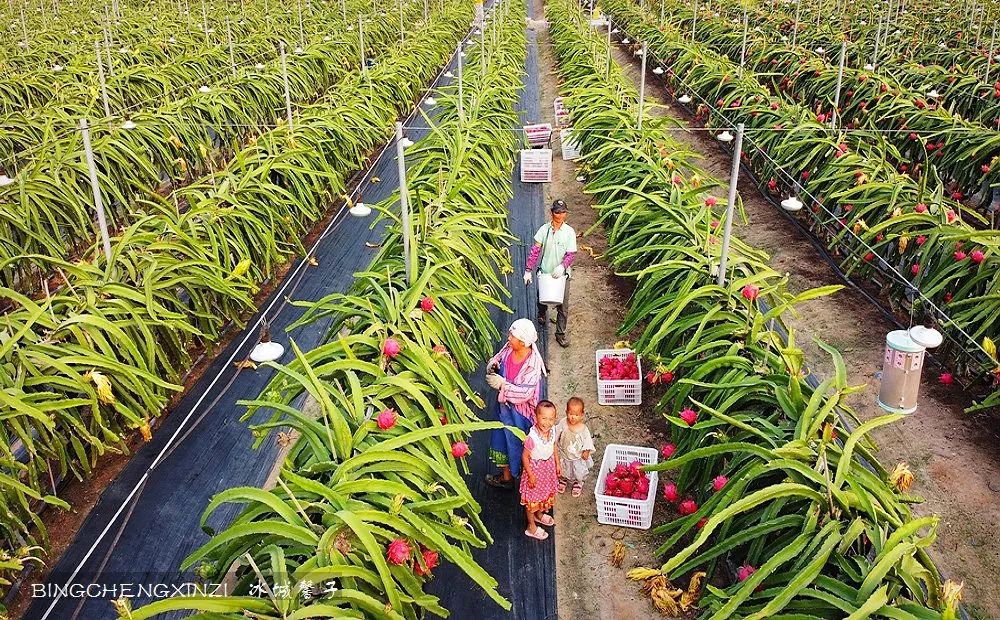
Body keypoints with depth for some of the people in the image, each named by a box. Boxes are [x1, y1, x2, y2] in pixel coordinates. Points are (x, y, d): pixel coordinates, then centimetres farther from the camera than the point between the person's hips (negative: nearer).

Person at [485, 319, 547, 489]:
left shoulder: (533, 364, -33)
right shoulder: (509, 348, -13)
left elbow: (524, 393, -34)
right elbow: (498, 358, 8)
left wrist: (501, 384, -33)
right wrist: (492, 364, -15)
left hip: (520, 409, -8)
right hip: (506, 404, 8)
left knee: (516, 441, 13)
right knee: (503, 437, 26)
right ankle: (506, 476, 48)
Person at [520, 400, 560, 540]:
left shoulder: (553, 430, -16)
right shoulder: (532, 437, -35)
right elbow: (525, 457, -23)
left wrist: (557, 464, 9)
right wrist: (530, 475, -18)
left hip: (549, 467, 6)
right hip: (535, 469, -6)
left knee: (546, 492, 28)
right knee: (532, 498, 14)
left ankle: (539, 514, 56)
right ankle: (531, 527, 36)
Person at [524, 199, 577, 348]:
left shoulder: (569, 232, -10)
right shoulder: (544, 229, -7)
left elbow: (571, 254, -10)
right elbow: (535, 250, -8)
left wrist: (562, 266, -29)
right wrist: (528, 270, -13)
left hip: (561, 274, -1)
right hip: (545, 272, 1)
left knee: (563, 306, 1)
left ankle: (561, 333, 17)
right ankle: (541, 314, 57)